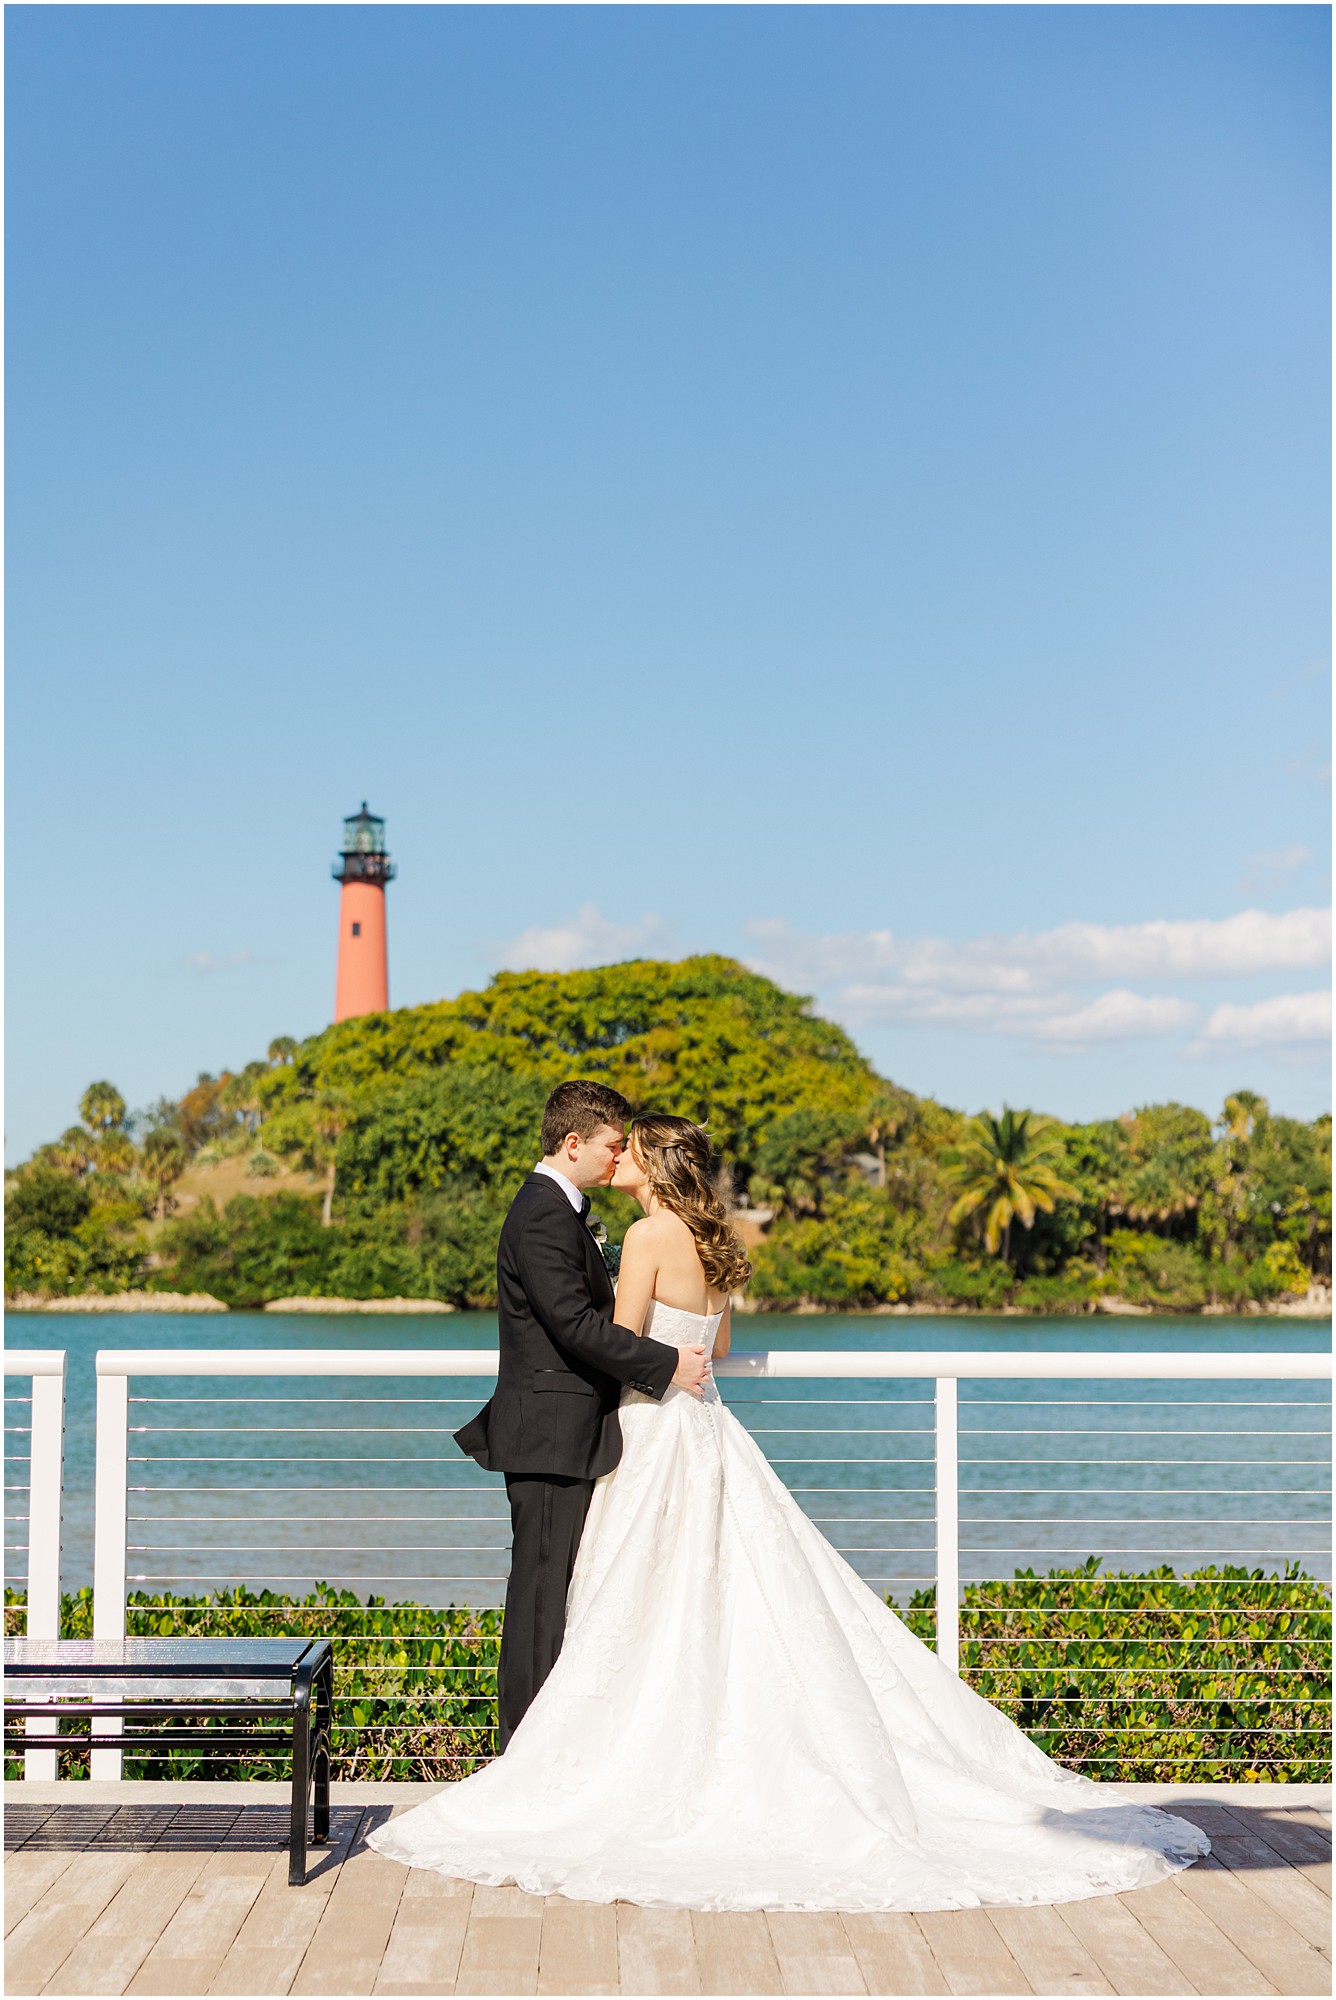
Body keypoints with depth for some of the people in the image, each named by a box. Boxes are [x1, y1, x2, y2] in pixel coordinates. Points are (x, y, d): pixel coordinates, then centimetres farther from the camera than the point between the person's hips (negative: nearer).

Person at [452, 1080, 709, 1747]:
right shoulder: (543, 1215, -15)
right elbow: (576, 1323, -23)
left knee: (550, 1587, 11)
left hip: (564, 1435, 10)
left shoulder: (558, 1210, 18)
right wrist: (666, 1364, -18)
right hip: (552, 1435, -10)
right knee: (543, 1587, -6)